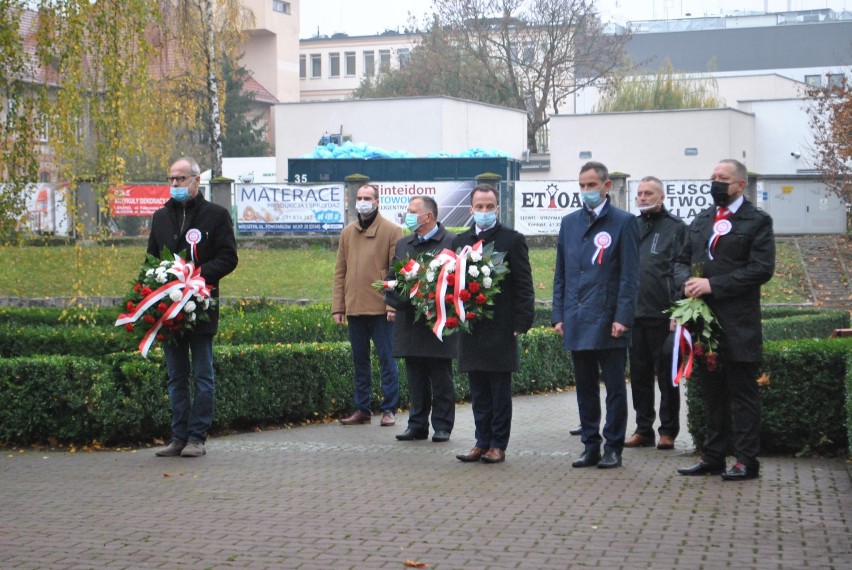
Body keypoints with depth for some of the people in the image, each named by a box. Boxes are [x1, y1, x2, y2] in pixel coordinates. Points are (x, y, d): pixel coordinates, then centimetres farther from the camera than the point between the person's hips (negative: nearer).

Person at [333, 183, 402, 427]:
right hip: (354, 307, 5)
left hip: (380, 308, -5)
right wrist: (338, 306, 6)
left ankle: (389, 409, 7)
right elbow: (340, 272, 12)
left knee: (386, 359, 0)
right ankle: (362, 409, 17)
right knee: (360, 360, 10)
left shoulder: (391, 231, -1)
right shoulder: (348, 233, 12)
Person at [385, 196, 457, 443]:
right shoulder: (402, 245, 15)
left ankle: (442, 426, 8)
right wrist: (393, 305, 0)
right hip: (409, 324, 5)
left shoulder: (451, 243, -4)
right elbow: (391, 277, 16)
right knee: (416, 379, 10)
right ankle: (417, 424, 16)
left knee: (441, 380, 2)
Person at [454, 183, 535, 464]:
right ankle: (482, 442, 15)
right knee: (479, 392, 9)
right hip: (470, 328, 4)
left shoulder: (512, 240, -1)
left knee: (500, 391, 2)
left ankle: (498, 445, 7)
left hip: (501, 328, -4)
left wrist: (521, 322, -10)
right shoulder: (460, 242, 13)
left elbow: (523, 285, -3)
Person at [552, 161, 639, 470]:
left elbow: (630, 274, -6)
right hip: (577, 322, 5)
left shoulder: (623, 222, -1)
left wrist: (623, 317, -13)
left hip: (608, 322, -5)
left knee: (614, 388, 2)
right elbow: (561, 273, 15)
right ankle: (590, 447, 16)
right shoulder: (569, 223, 13)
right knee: (585, 388, 9)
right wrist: (559, 315, 8)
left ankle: (613, 448, 9)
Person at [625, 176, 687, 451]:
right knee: (639, 375, 9)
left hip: (663, 315, -5)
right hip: (634, 313, 5)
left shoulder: (675, 227, -1)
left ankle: (668, 431, 10)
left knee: (666, 376, 3)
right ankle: (643, 429, 17)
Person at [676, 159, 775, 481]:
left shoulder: (757, 221, -4)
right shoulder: (701, 221, 16)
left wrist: (713, 284, -18)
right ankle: (713, 456, 20)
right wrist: (687, 281, -6)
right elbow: (682, 260, 19)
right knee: (712, 392, 13)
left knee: (742, 393, -1)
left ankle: (746, 460, 3)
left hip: (738, 324, -6)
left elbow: (761, 269, -14)